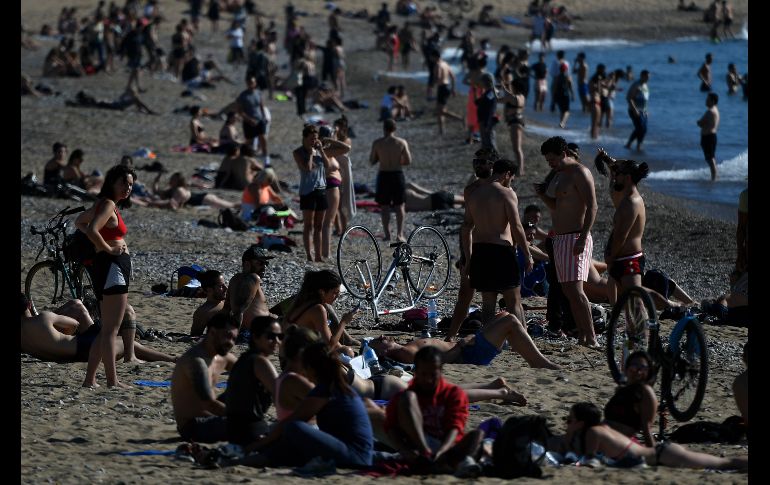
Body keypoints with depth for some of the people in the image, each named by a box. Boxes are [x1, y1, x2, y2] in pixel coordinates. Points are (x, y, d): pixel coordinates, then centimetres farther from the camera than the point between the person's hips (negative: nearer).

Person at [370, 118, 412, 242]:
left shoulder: (377, 143, -6)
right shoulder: (402, 142, -6)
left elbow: (372, 161, 0)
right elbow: (408, 161, -5)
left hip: (383, 176, 0)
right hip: (398, 175, 0)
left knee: (384, 206, 9)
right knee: (399, 206, 9)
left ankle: (387, 234, 7)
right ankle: (399, 234, 6)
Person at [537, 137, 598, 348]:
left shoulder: (580, 173, -10)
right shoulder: (562, 175, 20)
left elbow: (592, 206, -17)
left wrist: (583, 238, -25)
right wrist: (542, 195, 9)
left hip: (575, 238, -10)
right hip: (561, 239, 10)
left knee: (575, 290, -17)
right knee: (568, 291, 7)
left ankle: (591, 338, -18)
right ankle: (582, 337, 8)